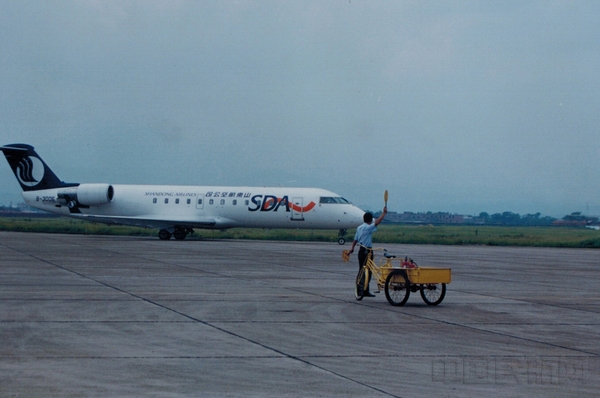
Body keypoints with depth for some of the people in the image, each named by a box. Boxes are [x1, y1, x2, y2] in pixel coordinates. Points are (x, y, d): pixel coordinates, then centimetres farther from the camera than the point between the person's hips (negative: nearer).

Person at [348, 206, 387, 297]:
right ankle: (365, 291, -5)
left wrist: (352, 248, 27)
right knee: (367, 272, -5)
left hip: (361, 251, 9)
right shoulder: (368, 227, -14)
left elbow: (355, 239, 18)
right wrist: (384, 213, -19)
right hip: (367, 251, -9)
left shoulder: (359, 227, 12)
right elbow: (377, 222, -24)